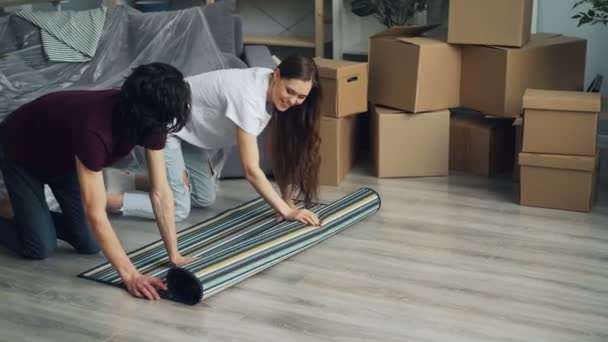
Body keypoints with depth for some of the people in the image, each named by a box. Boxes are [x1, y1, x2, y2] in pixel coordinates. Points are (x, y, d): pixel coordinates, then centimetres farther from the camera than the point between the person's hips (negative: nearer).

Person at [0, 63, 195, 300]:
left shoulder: (152, 120, -24)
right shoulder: (94, 129, -45)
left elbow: (161, 192, -18)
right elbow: (95, 213, -41)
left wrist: (175, 256, -22)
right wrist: (130, 275, -41)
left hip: (64, 155, 6)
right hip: (20, 153, -6)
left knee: (90, 245, 0)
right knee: (41, 248, -11)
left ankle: (32, 213, 25)